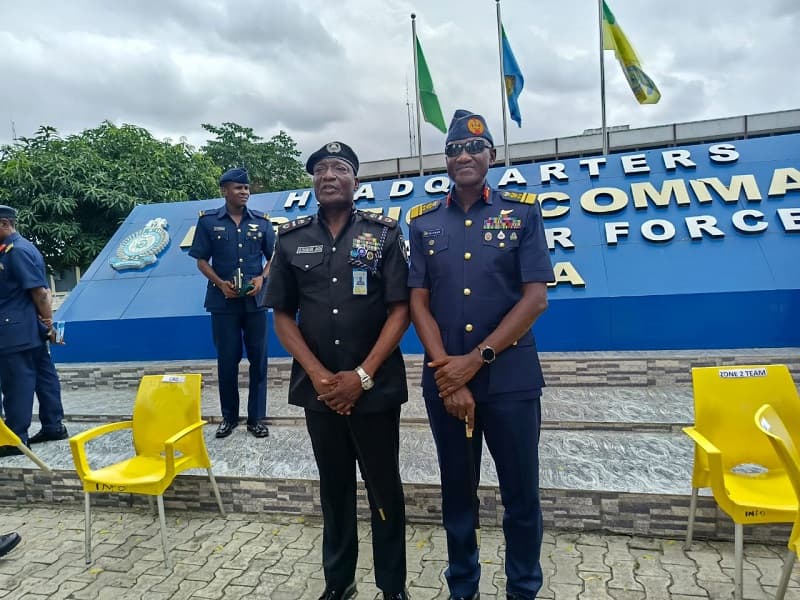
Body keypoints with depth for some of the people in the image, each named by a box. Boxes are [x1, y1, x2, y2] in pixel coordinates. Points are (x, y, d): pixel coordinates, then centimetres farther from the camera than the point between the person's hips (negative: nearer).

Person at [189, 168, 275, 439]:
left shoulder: (261, 221, 4)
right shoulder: (208, 221, 1)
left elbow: (273, 257, 7)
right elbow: (202, 260, 2)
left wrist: (262, 277, -11)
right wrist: (220, 283, -13)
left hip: (255, 300, 1)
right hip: (223, 301, -1)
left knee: (258, 359, 5)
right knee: (227, 359, 7)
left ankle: (256, 417, 17)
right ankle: (229, 416, 23)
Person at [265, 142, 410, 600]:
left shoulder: (384, 233, -2)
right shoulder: (291, 239, 5)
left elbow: (400, 310, -7)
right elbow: (283, 316, 4)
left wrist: (361, 376, -14)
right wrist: (318, 375, -8)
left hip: (375, 387, -2)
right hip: (319, 389, 3)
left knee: (385, 488, 9)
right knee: (334, 486, 17)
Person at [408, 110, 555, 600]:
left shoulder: (523, 212, 0)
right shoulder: (424, 223, 6)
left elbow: (536, 298, -7)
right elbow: (418, 303, 1)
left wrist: (475, 360, -14)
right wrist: (447, 371, -11)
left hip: (511, 377, -1)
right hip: (445, 380, 2)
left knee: (521, 494, 10)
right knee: (457, 492, 15)